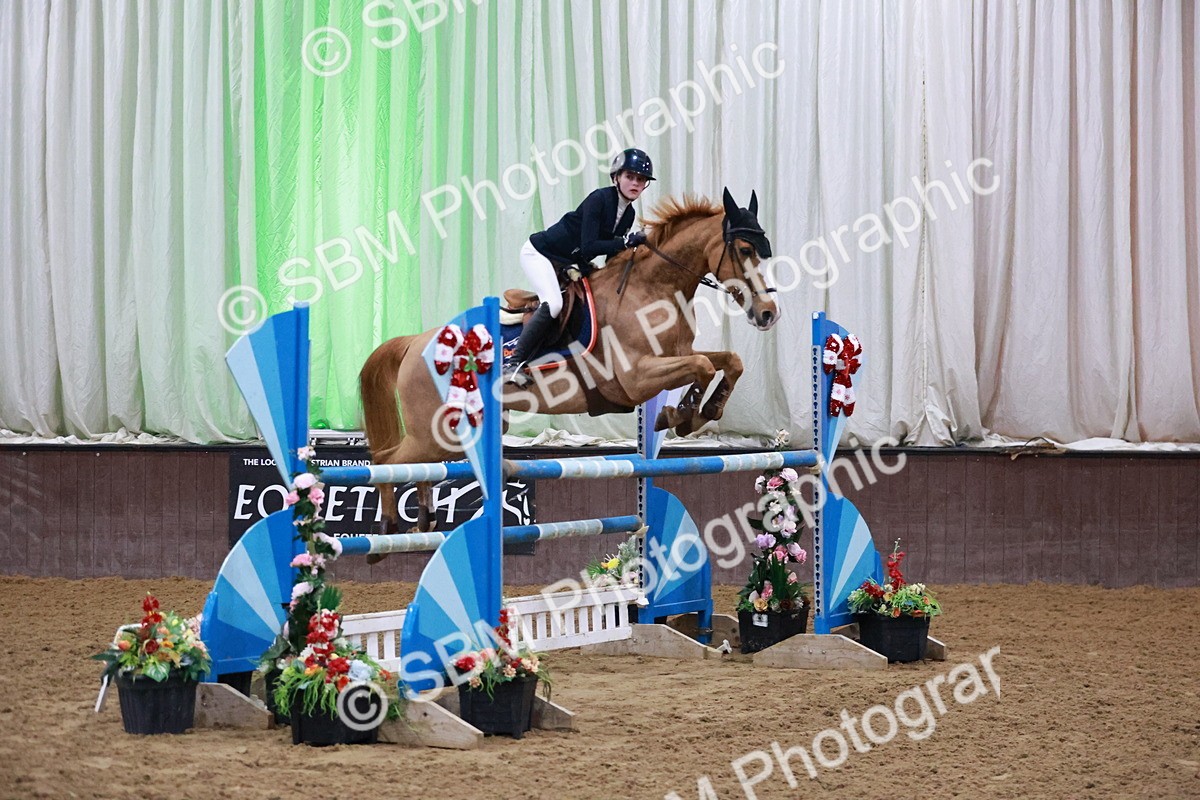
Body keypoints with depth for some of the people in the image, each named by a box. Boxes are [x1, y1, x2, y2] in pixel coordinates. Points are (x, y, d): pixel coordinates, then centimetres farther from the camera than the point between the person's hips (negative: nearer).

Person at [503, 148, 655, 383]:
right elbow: (588, 247, -31)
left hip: (569, 264, 9)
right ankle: (514, 364, -25)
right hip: (540, 253, -9)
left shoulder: (628, 214, 1)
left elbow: (612, 254, 7)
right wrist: (628, 241, -34)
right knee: (553, 304, -28)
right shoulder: (599, 199, -24)